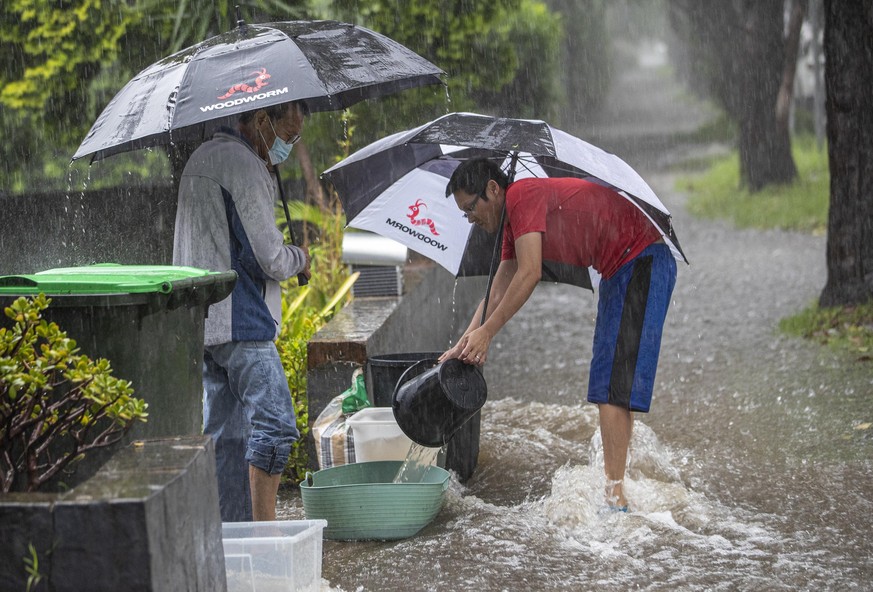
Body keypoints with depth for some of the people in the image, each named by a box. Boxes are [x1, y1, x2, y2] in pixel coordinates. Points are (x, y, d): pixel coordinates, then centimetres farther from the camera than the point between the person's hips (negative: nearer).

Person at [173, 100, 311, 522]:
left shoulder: (200, 159, 18)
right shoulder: (245, 166, -13)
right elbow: (271, 259, -14)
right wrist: (299, 258, 6)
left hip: (201, 324, 10)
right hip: (242, 322, -10)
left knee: (226, 435, 11)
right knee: (274, 424, -9)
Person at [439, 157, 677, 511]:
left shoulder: (523, 195, -14)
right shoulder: (513, 224, 17)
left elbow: (529, 274, -21)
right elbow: (496, 293, 20)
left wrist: (486, 332, -15)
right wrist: (463, 345, 11)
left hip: (643, 263, -11)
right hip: (618, 271, 11)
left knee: (613, 384, -14)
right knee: (611, 382, 12)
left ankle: (615, 496, -16)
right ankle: (615, 482, 16)